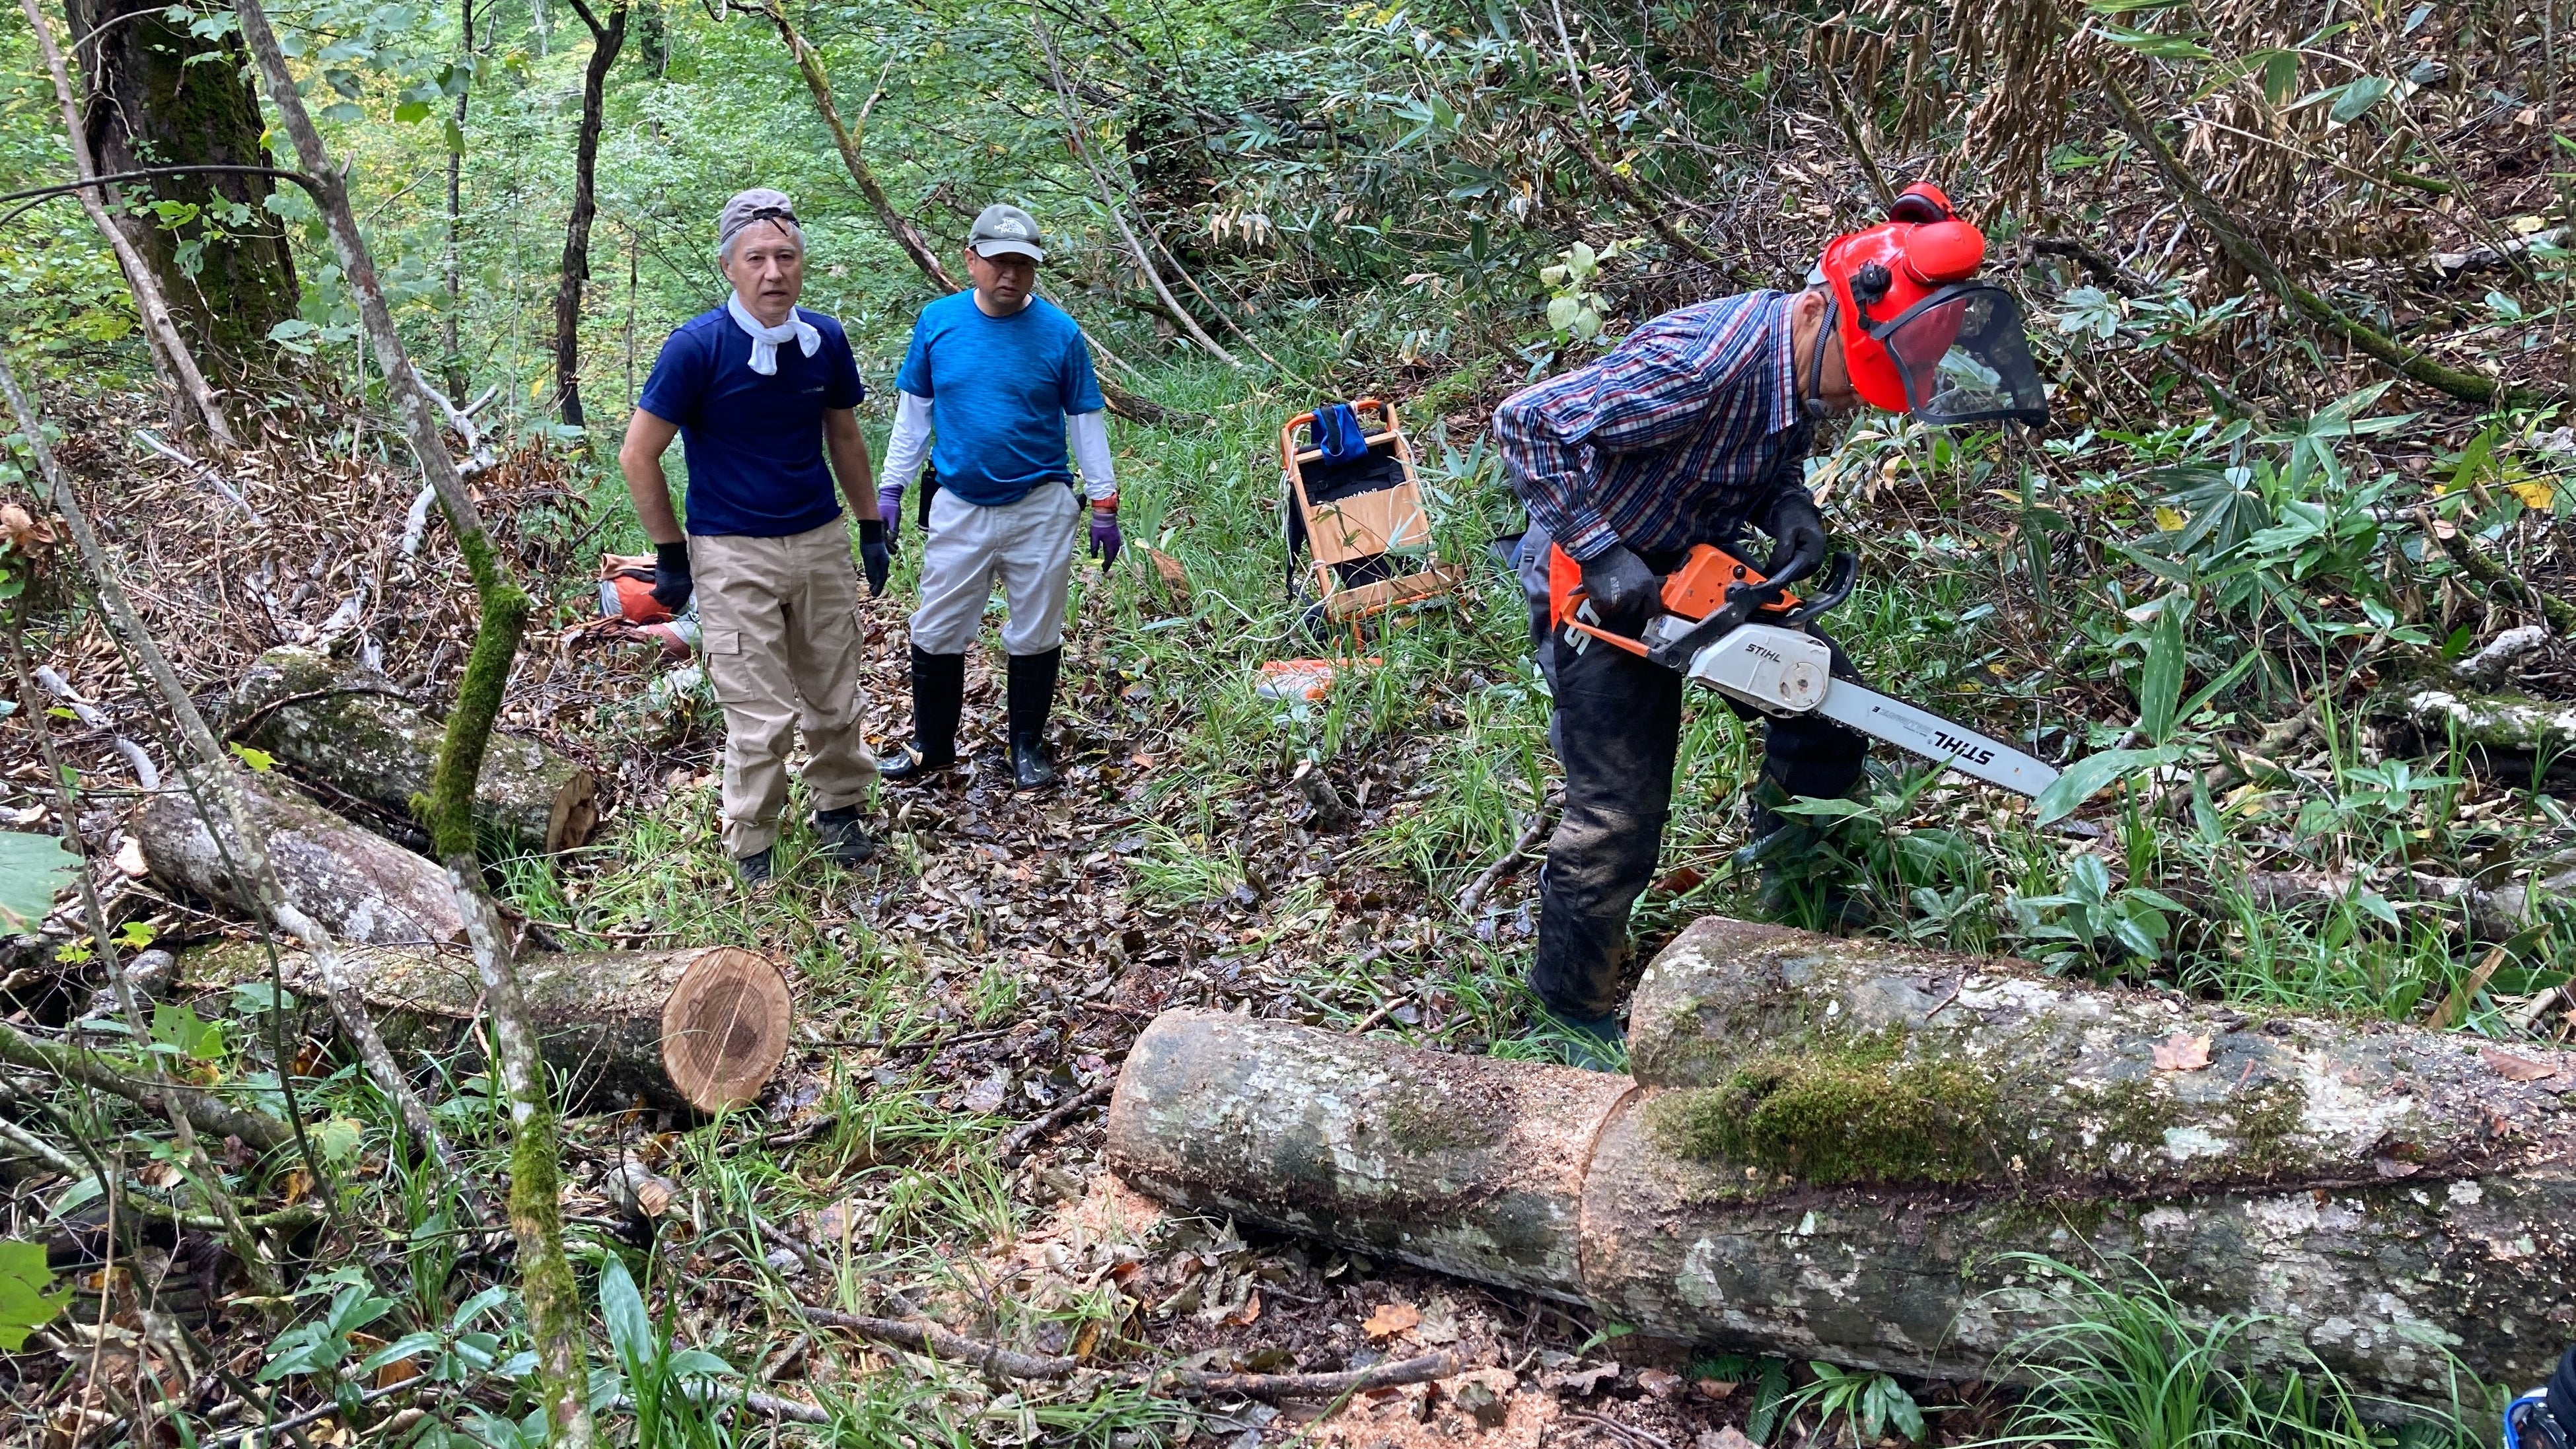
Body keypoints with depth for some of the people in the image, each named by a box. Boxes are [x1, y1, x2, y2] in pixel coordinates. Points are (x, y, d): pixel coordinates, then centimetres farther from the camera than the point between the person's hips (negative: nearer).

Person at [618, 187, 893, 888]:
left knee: (837, 700, 15)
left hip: (822, 540, 4)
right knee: (763, 719, -1)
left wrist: (872, 527, 15)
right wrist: (672, 555, -7)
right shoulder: (697, 346, -15)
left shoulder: (825, 339, -2)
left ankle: (838, 809, 38)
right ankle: (751, 851, 18)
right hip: (733, 554, -4)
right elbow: (638, 457, -9)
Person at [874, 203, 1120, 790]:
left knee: (1036, 635, 9)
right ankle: (931, 746, 25)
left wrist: (1104, 506, -1)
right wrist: (890, 488, 5)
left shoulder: (1059, 332, -6)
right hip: (959, 506, 2)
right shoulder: (938, 321, -2)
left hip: (1040, 507, -1)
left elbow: (1086, 420, 0)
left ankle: (1028, 748, 25)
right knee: (936, 632, 8)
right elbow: (914, 410, 7)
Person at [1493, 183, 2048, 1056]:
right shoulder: (1700, 364, -34)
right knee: (1620, 811, -3)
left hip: (1700, 566, 8)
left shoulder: (1805, 368, -8)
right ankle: (1573, 996, 18)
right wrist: (1605, 558, -31)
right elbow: (1527, 425, -34)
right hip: (1603, 591, -8)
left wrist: (1789, 509, -12)